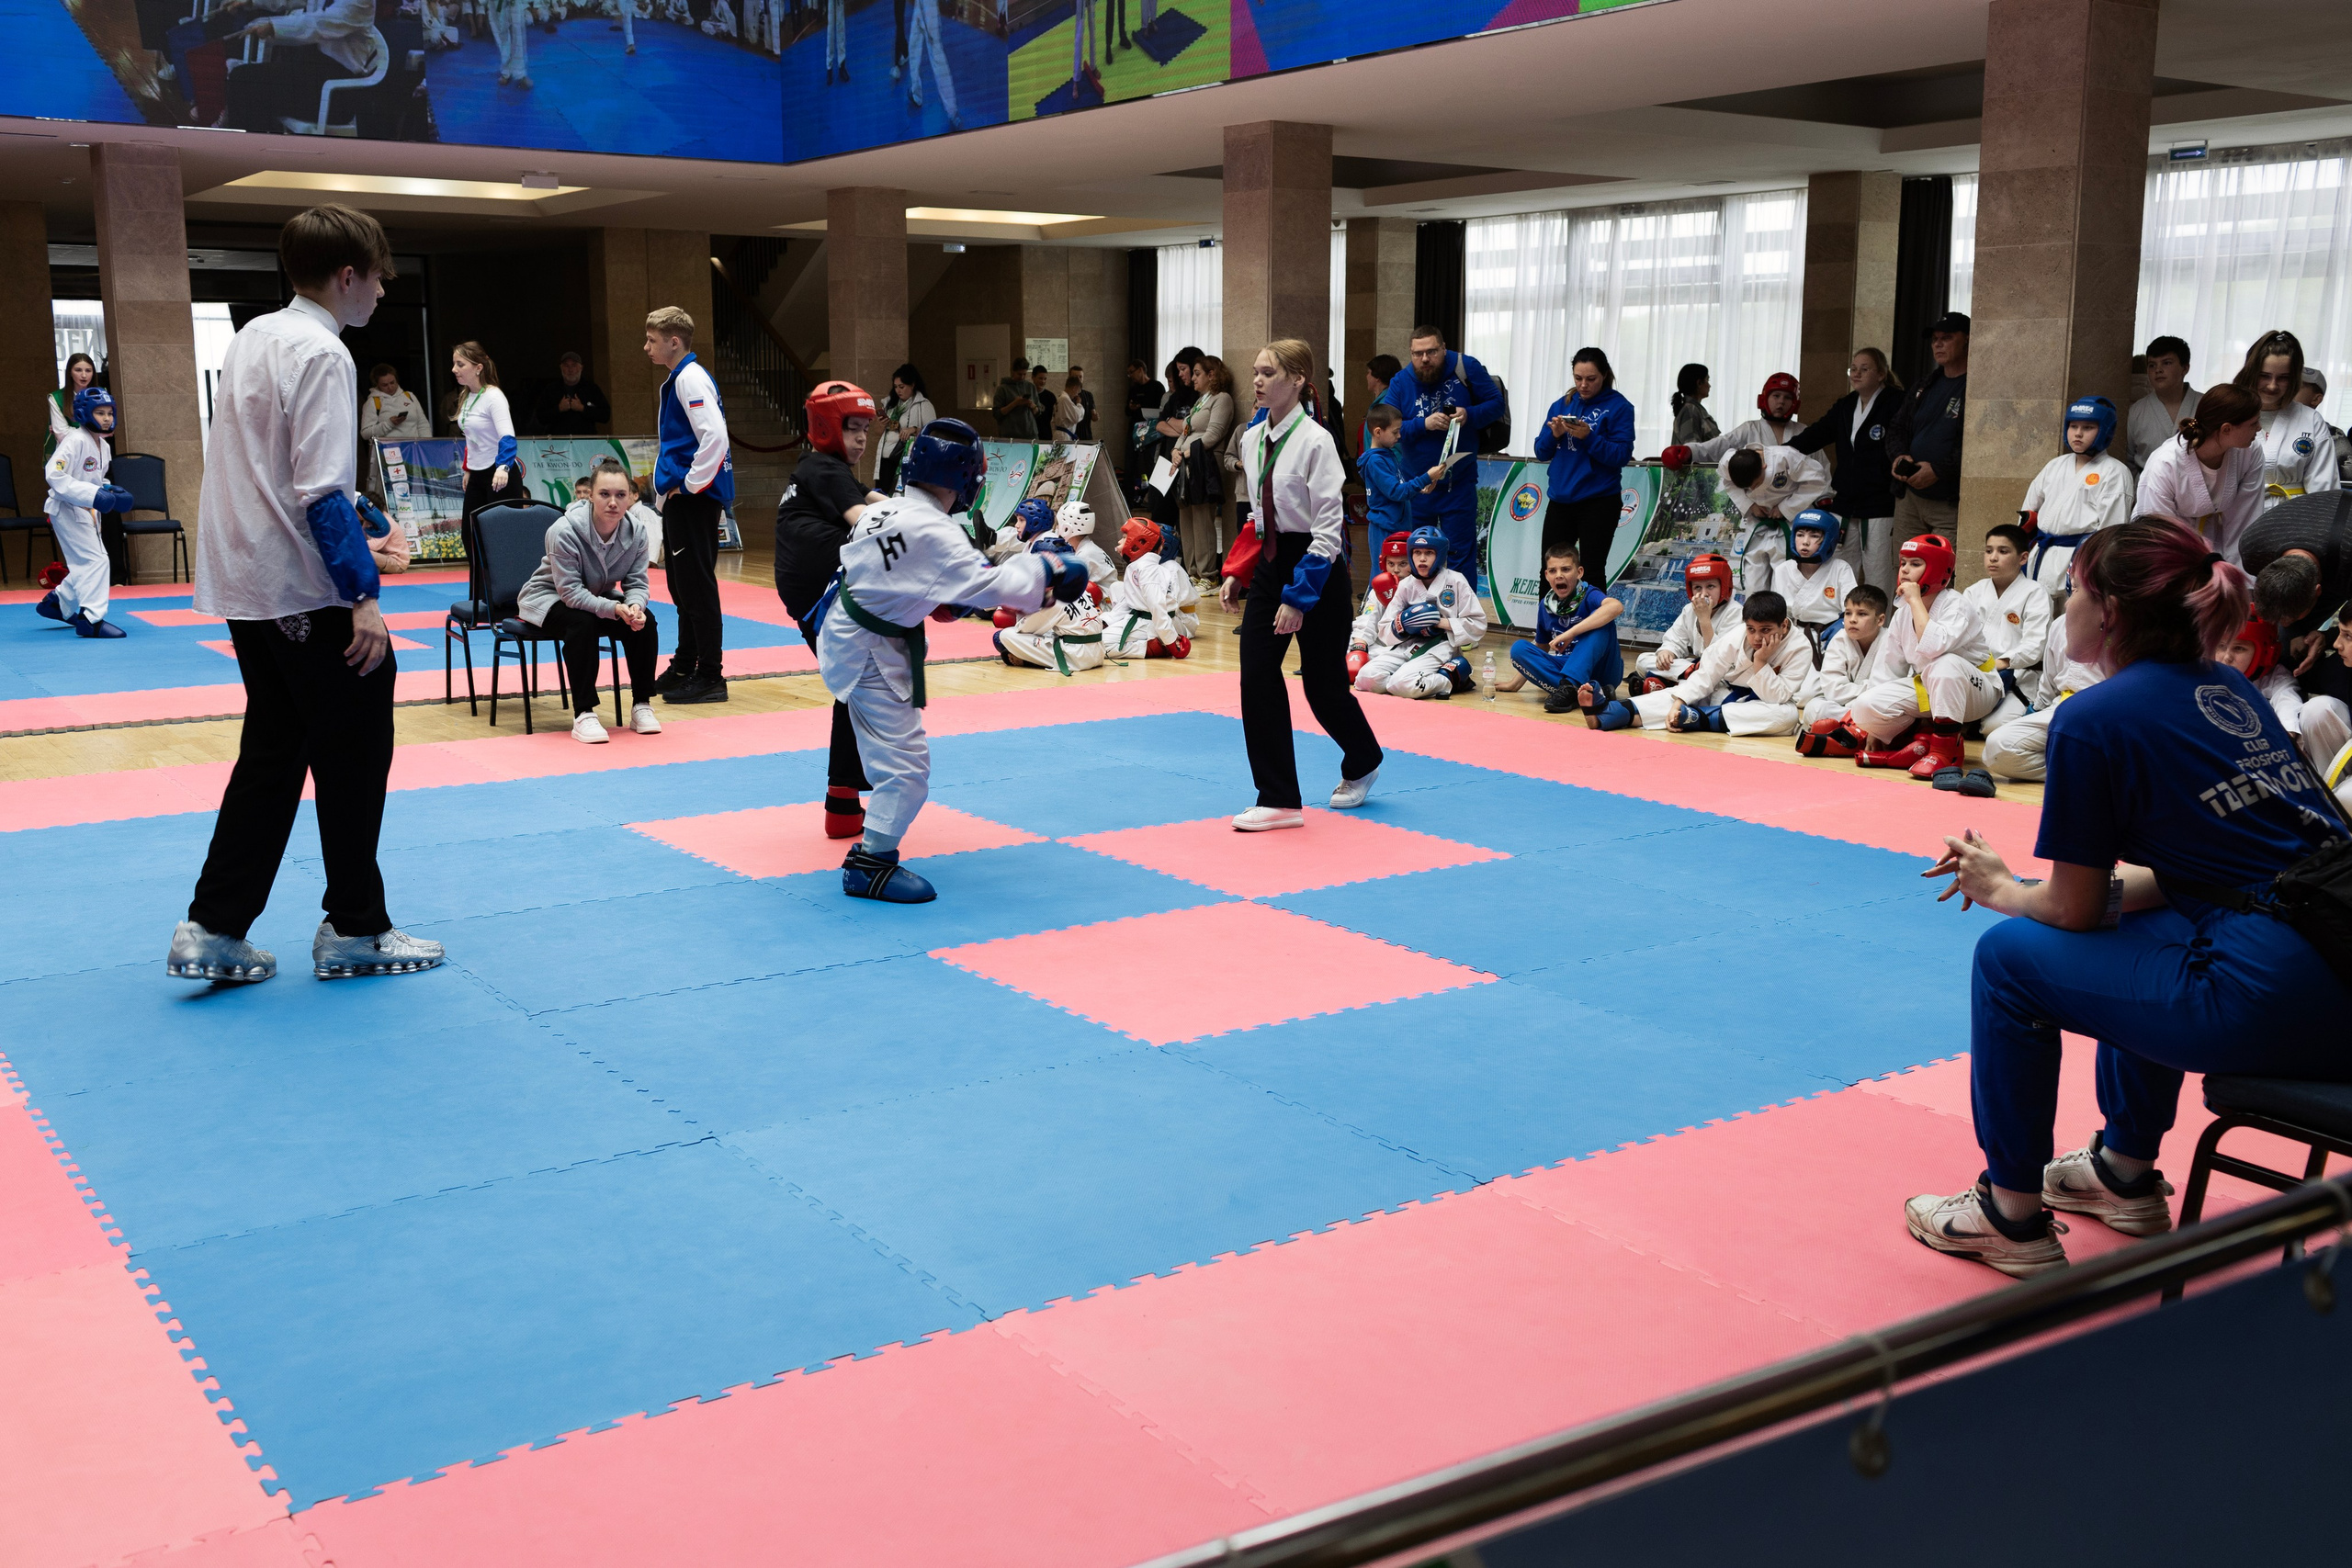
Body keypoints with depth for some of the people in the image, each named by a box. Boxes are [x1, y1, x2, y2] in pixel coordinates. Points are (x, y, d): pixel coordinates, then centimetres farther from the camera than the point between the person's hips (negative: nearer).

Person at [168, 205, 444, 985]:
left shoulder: (252, 337, 13)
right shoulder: (321, 354, -15)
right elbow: (322, 494, -20)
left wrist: (359, 521, 29)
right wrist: (363, 597, -19)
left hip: (245, 586, 9)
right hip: (307, 593, -9)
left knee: (273, 751, 14)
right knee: (354, 753, 4)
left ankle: (213, 930, 13)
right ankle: (354, 930, 15)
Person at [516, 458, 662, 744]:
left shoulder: (636, 533, -15)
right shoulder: (564, 532, -31)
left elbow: (636, 583, -11)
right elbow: (571, 592, -32)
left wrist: (635, 606, -35)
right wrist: (615, 609, -44)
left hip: (598, 598, 5)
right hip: (549, 599, -5)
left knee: (644, 620, -20)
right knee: (582, 624, -36)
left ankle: (641, 706, -7)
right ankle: (583, 715, -30)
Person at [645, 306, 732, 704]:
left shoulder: (691, 379, -15)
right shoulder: (676, 379, 16)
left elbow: (715, 436, -26)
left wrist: (690, 485, -20)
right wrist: (670, 486, 18)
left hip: (696, 499, -10)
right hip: (680, 498, 10)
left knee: (697, 587, -6)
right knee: (682, 585, 16)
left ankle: (710, 676, 0)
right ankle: (684, 667, 26)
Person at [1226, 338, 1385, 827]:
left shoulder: (1314, 442, -17)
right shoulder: (1252, 439, 5)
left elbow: (1328, 530, -18)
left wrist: (1299, 598, -21)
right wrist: (1237, 575, 8)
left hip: (1316, 568, -6)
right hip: (1271, 566, 6)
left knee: (1323, 684, 6)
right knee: (1257, 675, -4)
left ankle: (1361, 763, 37)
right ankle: (1279, 800, 3)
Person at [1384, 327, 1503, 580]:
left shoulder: (1466, 368, -7)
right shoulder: (1400, 382, -4)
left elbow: (1496, 403, -3)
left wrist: (1470, 415, -22)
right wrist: (1424, 424, -24)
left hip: (1459, 483, -2)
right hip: (1415, 484, 2)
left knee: (1460, 556, 2)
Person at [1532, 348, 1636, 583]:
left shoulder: (1618, 407, -5)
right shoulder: (1561, 405, 9)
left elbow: (1622, 456, -12)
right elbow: (1541, 453, 8)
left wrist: (1588, 437, -24)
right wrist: (1554, 434, -12)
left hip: (1598, 503, -5)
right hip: (1560, 500, 5)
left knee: (1592, 573, -1)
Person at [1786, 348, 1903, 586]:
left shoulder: (1895, 403, -5)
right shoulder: (1845, 406, 16)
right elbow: (1817, 433, 8)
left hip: (1880, 503, -7)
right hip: (1846, 502, 7)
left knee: (1878, 578, -5)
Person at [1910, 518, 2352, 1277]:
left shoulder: (2093, 720, -7)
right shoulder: (2230, 690, 17)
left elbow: (2073, 911, -1)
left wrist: (1998, 889, 20)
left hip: (2274, 1003, -9)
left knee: (2008, 957, 7)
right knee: (2138, 924, 33)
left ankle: (2013, 1216, 18)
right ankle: (2126, 1171, 44)